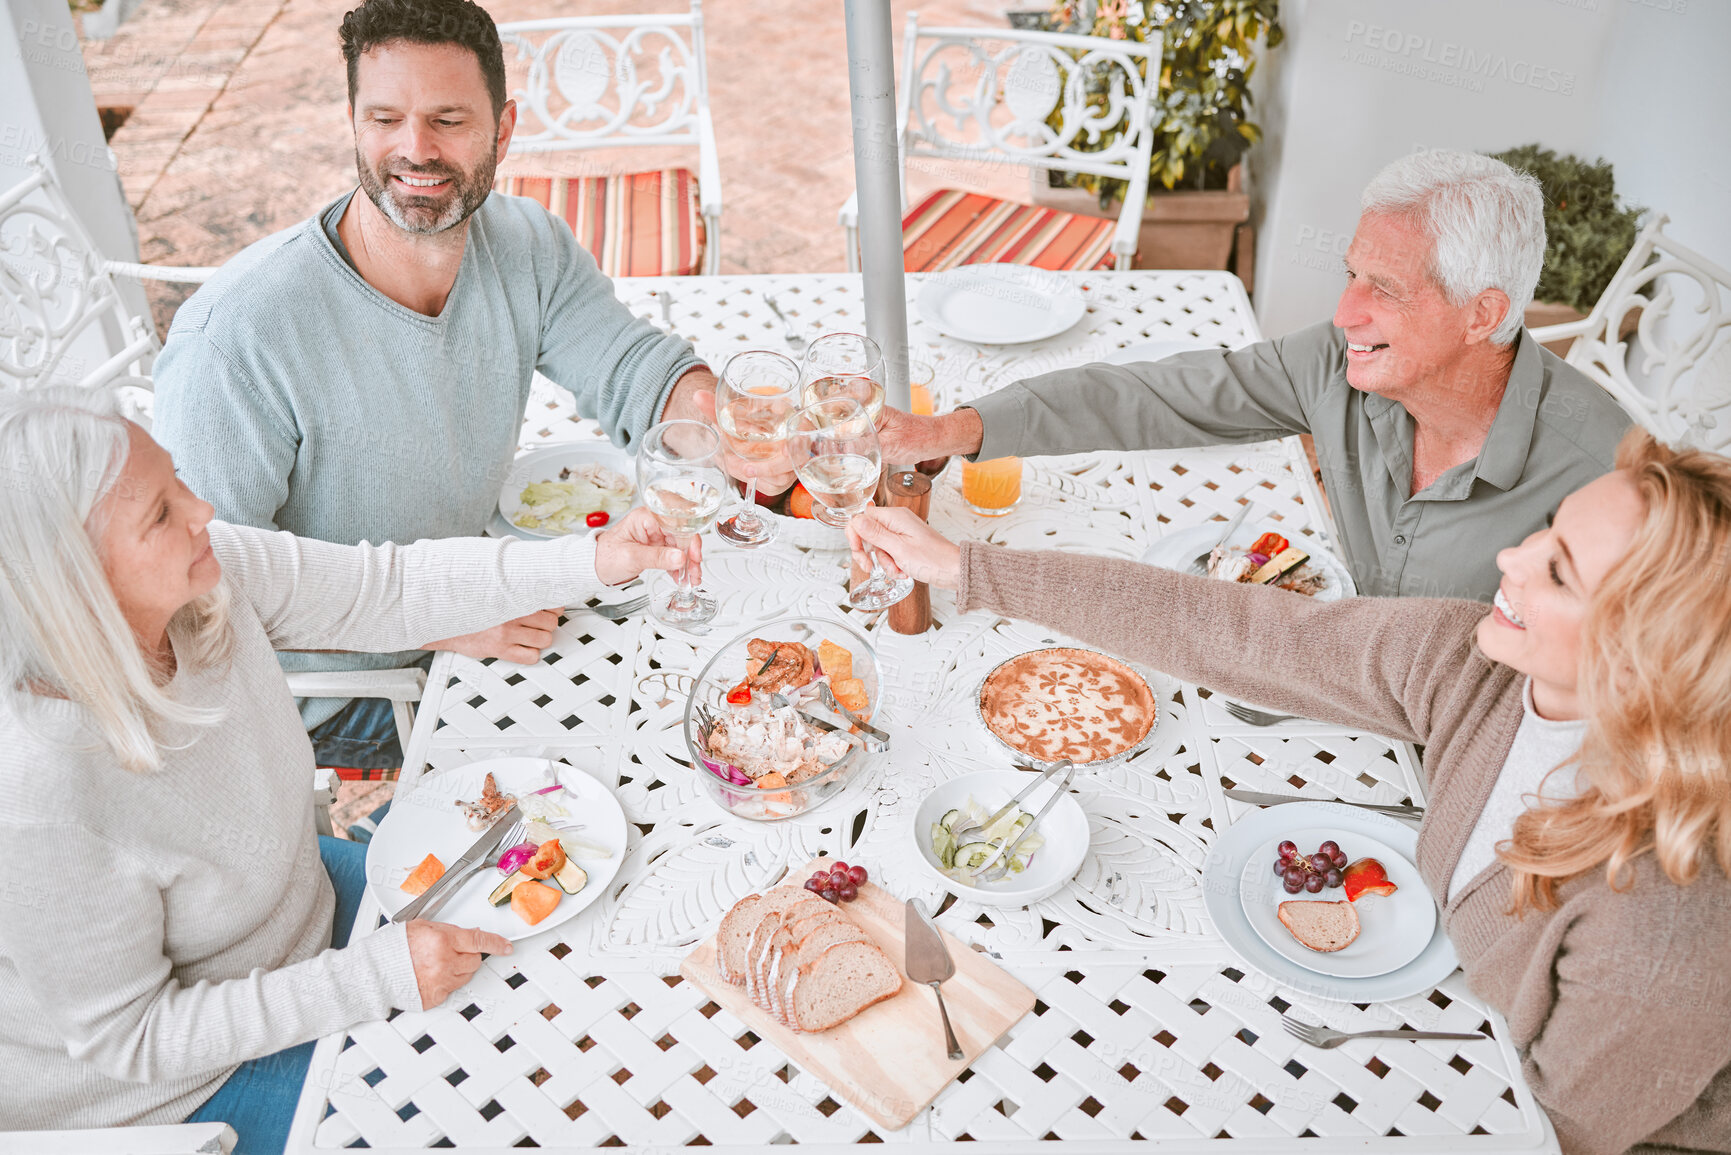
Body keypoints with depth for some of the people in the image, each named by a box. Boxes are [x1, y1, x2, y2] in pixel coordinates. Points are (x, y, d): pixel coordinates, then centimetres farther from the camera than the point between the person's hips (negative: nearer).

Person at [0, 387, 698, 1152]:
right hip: (183, 1085, -6)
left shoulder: (208, 575, -22)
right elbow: (128, 1037, -26)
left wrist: (591, 561, -19)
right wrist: (380, 975, -29)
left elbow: (387, 587, -10)